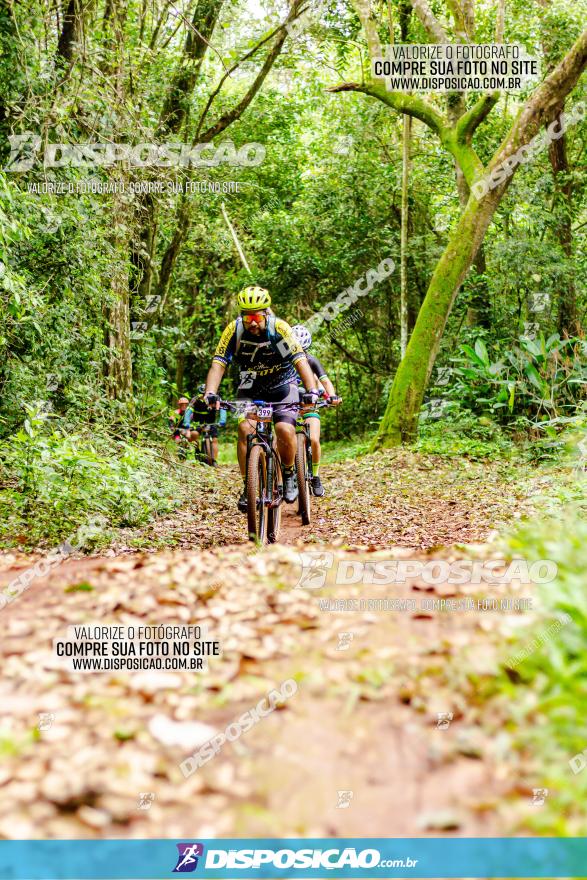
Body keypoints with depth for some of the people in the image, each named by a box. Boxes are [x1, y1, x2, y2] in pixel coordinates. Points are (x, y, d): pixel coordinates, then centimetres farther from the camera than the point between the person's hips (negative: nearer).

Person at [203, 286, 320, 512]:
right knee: (245, 429, -22)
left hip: (282, 386, -2)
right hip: (250, 388, 2)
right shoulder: (234, 330, -20)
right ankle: (248, 486, -9)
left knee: (285, 429, -24)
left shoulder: (279, 328, -25)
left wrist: (312, 391, -47)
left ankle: (289, 474, 5)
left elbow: (301, 361, -32)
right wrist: (210, 393, -41)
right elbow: (218, 364, -24)